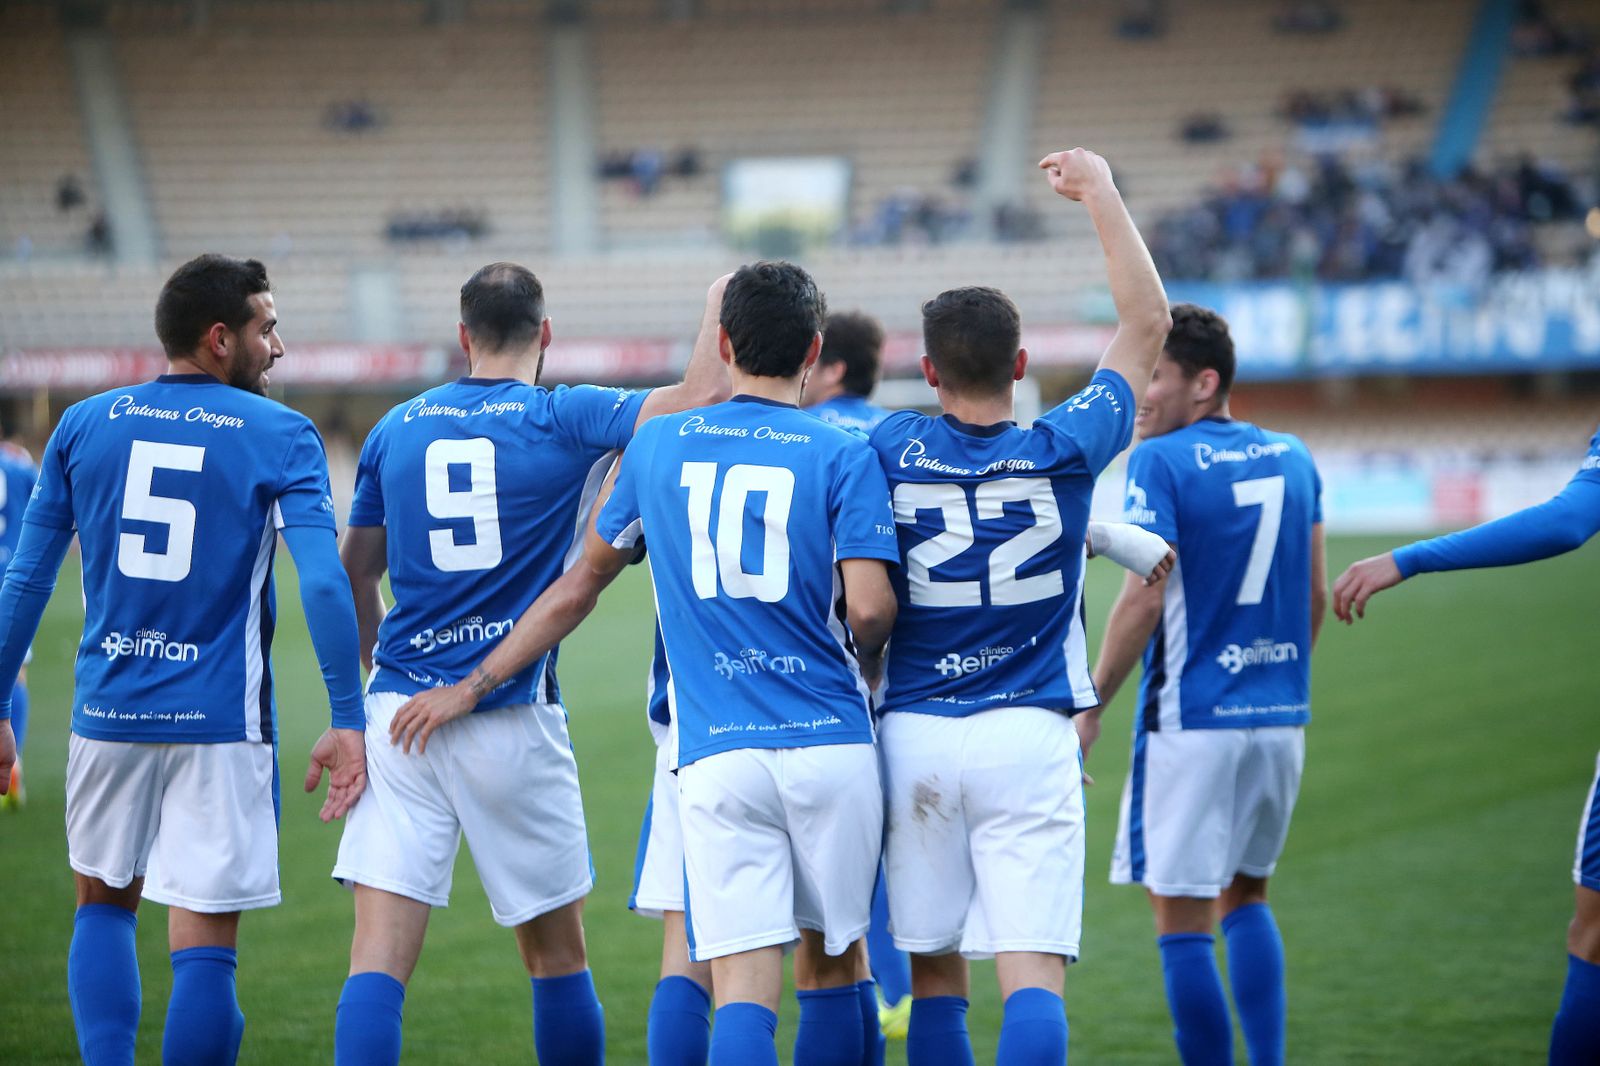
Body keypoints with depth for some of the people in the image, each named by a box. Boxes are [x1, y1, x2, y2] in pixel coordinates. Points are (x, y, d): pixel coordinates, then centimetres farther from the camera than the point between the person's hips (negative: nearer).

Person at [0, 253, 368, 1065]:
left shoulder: (83, 426, 6)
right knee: (204, 951, 0)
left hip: (108, 715, 3)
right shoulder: (280, 436, -3)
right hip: (221, 721, -3)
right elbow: (322, 584, -15)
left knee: (104, 907, 21)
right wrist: (346, 720, -14)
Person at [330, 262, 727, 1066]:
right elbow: (703, 395, -14)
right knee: (557, 958, 14)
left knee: (378, 962, -5)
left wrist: (350, 703, 31)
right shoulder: (563, 420, -3)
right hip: (515, 725, -2)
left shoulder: (395, 429, 9)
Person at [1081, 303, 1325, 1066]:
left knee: (1182, 919, -1)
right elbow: (1315, 594, 15)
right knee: (1245, 896, 21)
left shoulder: (1161, 462, -10)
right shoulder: (1292, 458, 9)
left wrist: (1090, 705, -8)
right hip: (1280, 717, 7)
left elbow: (1143, 601, -15)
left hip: (1191, 722, -7)